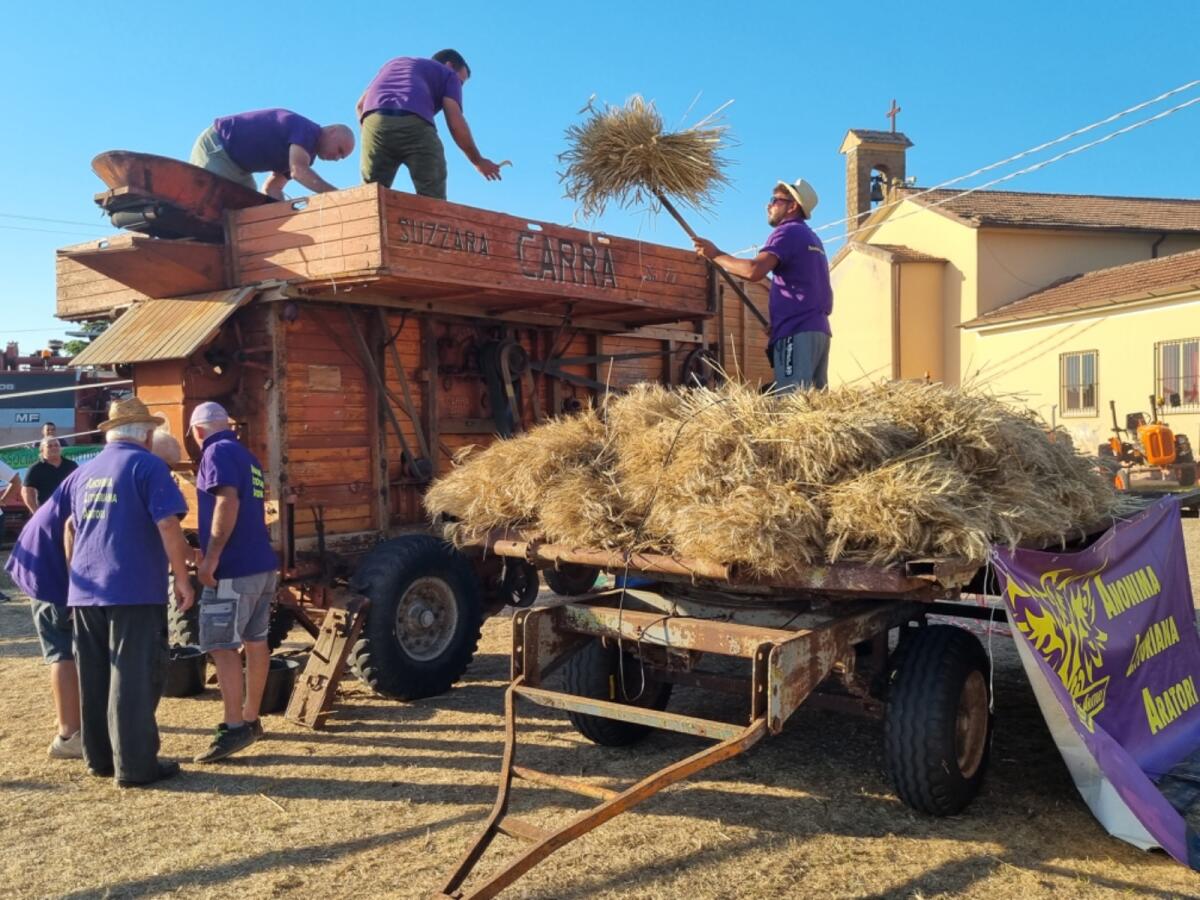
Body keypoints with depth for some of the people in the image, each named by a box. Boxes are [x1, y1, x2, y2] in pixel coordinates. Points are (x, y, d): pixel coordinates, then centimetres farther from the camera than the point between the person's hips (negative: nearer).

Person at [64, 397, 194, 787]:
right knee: (134, 678, -2)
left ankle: (99, 757, 23)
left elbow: (69, 527, 25)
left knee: (94, 678, 14)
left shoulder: (84, 472, 16)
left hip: (85, 591, 7)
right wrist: (182, 578, -9)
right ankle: (135, 765, 1)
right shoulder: (147, 465, -6)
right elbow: (168, 527, -15)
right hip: (135, 590, -7)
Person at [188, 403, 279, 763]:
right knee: (255, 642, 12)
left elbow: (227, 503, -22)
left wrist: (211, 558, -22)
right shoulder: (246, 456, 19)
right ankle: (250, 719, 21)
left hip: (234, 568, -9)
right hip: (261, 563, 9)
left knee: (221, 646, -7)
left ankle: (235, 727, -8)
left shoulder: (218, 451, -8)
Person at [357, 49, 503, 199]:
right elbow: (456, 124, 11)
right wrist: (478, 161, 21)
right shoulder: (448, 74, 26)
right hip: (414, 124, -4)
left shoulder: (394, 63, 40)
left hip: (375, 121, 4)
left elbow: (361, 105, 29)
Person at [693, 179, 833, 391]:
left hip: (796, 332, -9)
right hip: (818, 330, 9)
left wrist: (716, 255, -8)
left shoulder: (787, 232, -4)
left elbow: (755, 271, -20)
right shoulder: (812, 238, 25)